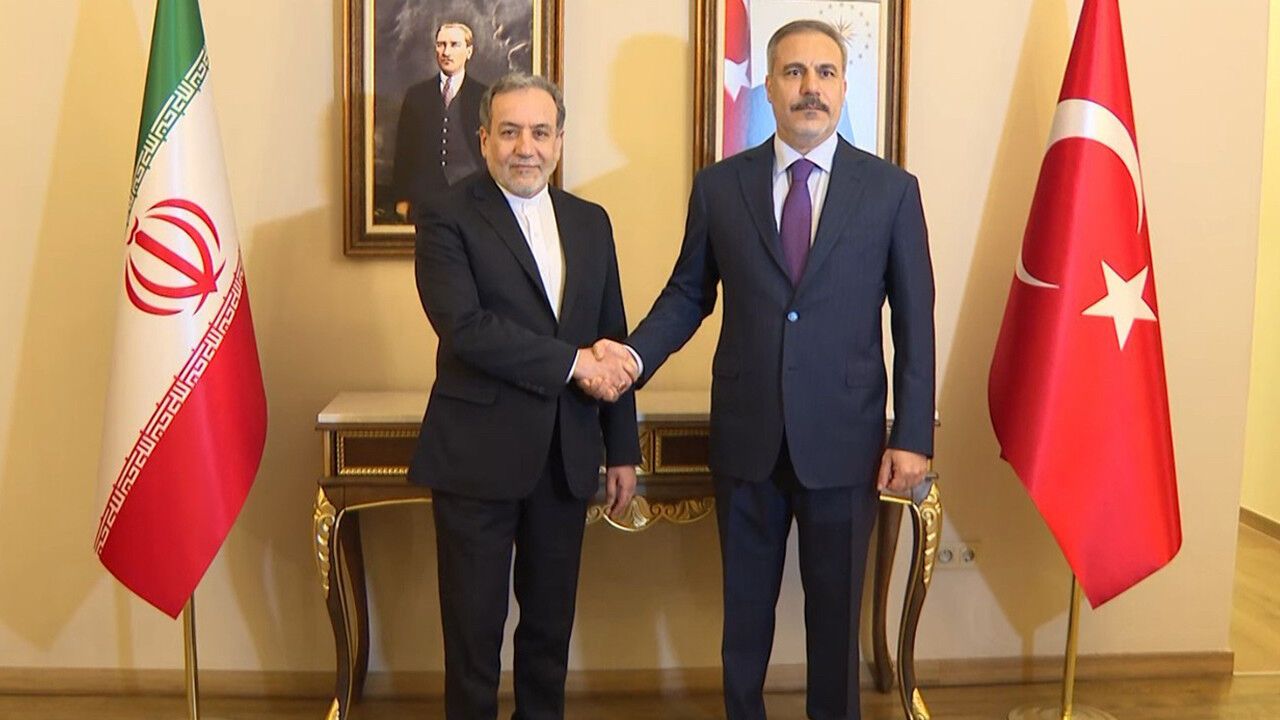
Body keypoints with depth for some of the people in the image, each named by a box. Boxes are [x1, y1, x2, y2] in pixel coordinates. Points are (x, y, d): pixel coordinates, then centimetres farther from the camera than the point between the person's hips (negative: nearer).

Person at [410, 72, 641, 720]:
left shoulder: (590, 222, 11)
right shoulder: (447, 219, -5)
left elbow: (612, 343, 13)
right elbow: (465, 326, -19)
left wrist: (623, 451, 10)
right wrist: (571, 362, -16)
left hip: (566, 457, 5)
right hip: (478, 455, -4)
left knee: (551, 624, 15)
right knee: (474, 628, 6)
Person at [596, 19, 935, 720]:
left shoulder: (891, 189, -1)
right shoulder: (718, 185, 2)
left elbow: (915, 324, -1)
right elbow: (687, 294, 7)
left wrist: (913, 437, -5)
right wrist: (635, 354, -11)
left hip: (844, 440, -1)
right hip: (746, 436, 1)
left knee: (836, 610, 11)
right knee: (745, 605, 15)